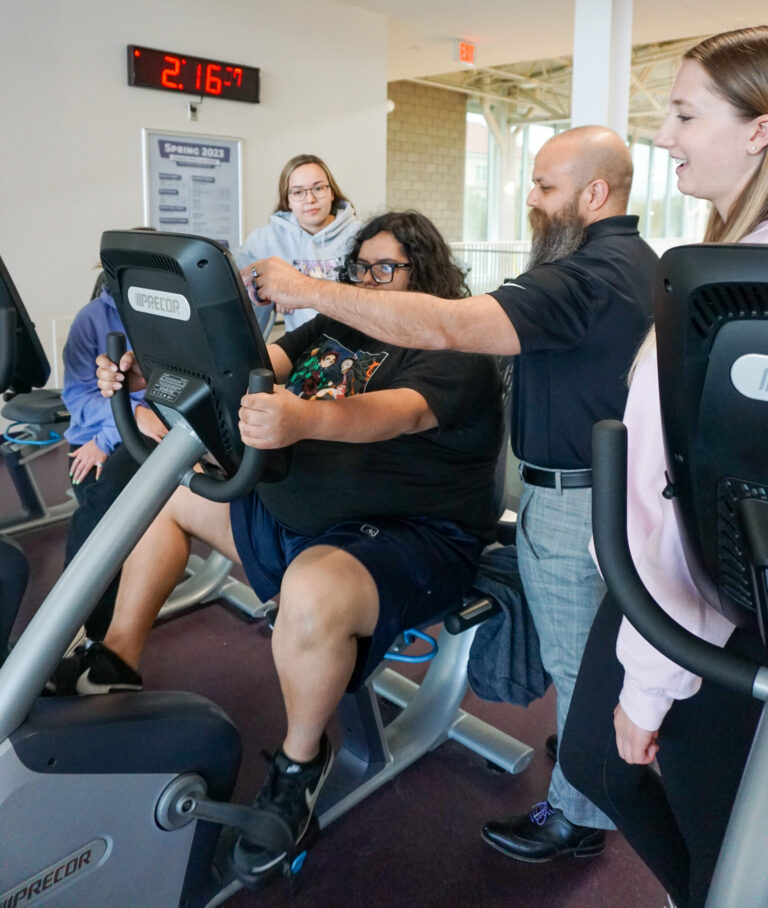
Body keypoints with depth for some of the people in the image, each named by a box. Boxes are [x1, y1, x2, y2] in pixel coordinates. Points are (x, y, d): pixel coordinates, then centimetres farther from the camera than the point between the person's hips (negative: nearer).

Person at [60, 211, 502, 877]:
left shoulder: (454, 353, -11)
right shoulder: (333, 329, 12)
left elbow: (401, 413, -32)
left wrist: (305, 418, -52)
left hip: (411, 538, -8)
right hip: (290, 514, 9)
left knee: (313, 594, -40)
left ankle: (302, 759, -7)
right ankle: (117, 664, 19)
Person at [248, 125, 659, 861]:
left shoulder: (584, 279, -26)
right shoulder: (636, 262, 8)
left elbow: (443, 327, -36)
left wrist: (309, 291, -31)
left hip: (572, 500, -10)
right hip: (615, 485, 10)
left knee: (578, 666, 8)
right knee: (598, 653, 25)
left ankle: (579, 815, 29)